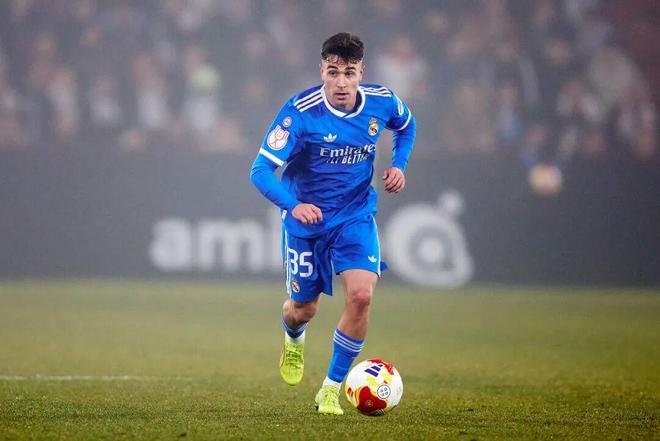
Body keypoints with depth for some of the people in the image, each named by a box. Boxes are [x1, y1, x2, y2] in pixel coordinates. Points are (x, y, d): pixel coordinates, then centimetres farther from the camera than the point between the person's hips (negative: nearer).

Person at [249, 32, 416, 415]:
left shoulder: (382, 102, -11)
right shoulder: (301, 111, -23)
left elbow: (406, 126, 15)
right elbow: (261, 170, -26)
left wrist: (399, 165, -3)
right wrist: (293, 205, -43)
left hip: (356, 215, 2)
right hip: (305, 219, -2)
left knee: (361, 295, -20)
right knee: (304, 309, 11)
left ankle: (332, 389, -3)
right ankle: (294, 340, 52)